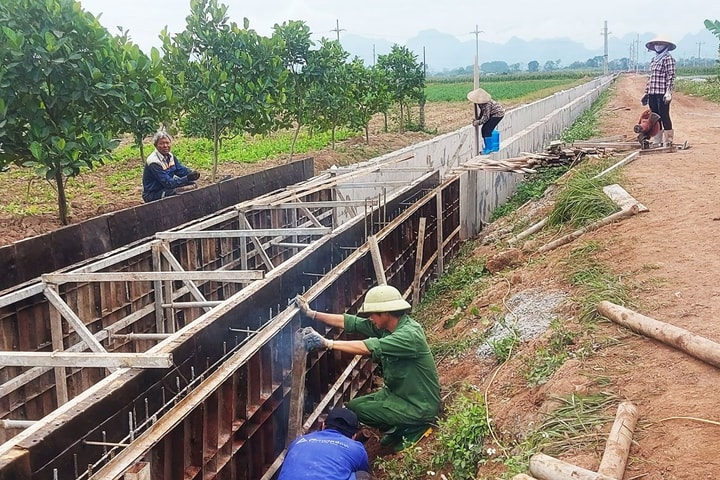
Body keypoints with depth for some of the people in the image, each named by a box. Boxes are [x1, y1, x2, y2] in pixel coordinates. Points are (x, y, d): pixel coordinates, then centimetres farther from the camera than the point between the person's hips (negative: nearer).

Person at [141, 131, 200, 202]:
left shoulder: (170, 156, 3)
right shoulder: (153, 162, -24)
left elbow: (181, 169, 6)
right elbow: (167, 182, -27)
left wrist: (192, 173, -16)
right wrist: (187, 178, -34)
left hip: (166, 187, 9)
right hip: (152, 195, -9)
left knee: (193, 184, -2)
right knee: (176, 192, -34)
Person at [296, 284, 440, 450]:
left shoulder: (410, 334, -28)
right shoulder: (383, 326, -3)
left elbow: (370, 348, -39)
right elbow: (348, 322, -3)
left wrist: (327, 343, -42)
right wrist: (312, 314, -11)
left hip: (419, 407, -9)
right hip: (396, 393, 9)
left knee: (355, 410, -11)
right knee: (352, 406, 5)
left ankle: (411, 429, 2)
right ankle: (398, 429, 16)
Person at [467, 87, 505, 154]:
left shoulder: (487, 103, -33)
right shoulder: (480, 102, -7)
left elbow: (486, 116, -29)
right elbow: (482, 111, 8)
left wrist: (478, 122, -25)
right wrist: (478, 119, -2)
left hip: (498, 114, -9)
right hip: (492, 114, 9)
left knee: (487, 130, -16)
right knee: (483, 129, 4)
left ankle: (489, 148, -10)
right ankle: (487, 147, 15)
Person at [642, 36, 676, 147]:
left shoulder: (668, 59, -4)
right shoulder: (653, 60, 18)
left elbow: (671, 76, -12)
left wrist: (668, 92, -20)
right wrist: (646, 92, 18)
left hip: (662, 93, -7)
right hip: (652, 93, 7)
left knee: (664, 116, -5)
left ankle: (668, 141, 1)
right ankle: (657, 140, 17)